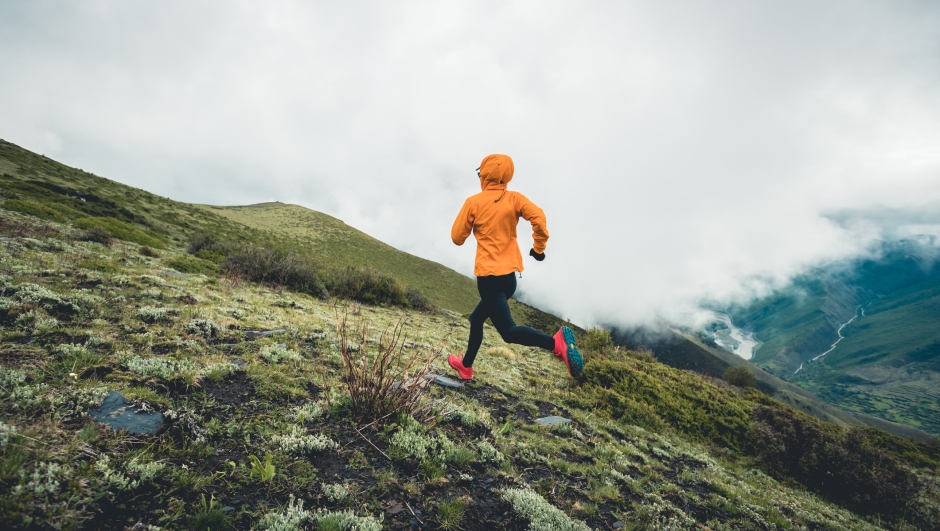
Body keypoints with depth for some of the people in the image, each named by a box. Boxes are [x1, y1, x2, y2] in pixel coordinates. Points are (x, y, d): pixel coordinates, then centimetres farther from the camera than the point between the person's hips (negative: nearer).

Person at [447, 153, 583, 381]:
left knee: (508, 331, -10)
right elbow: (538, 216, -14)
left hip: (489, 275, -6)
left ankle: (557, 342, -31)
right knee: (477, 318, 23)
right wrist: (539, 247, -2)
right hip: (510, 275, 6)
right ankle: (465, 366, 34)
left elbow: (457, 237, 1)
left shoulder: (474, 202, -3)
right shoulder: (514, 198, 3)